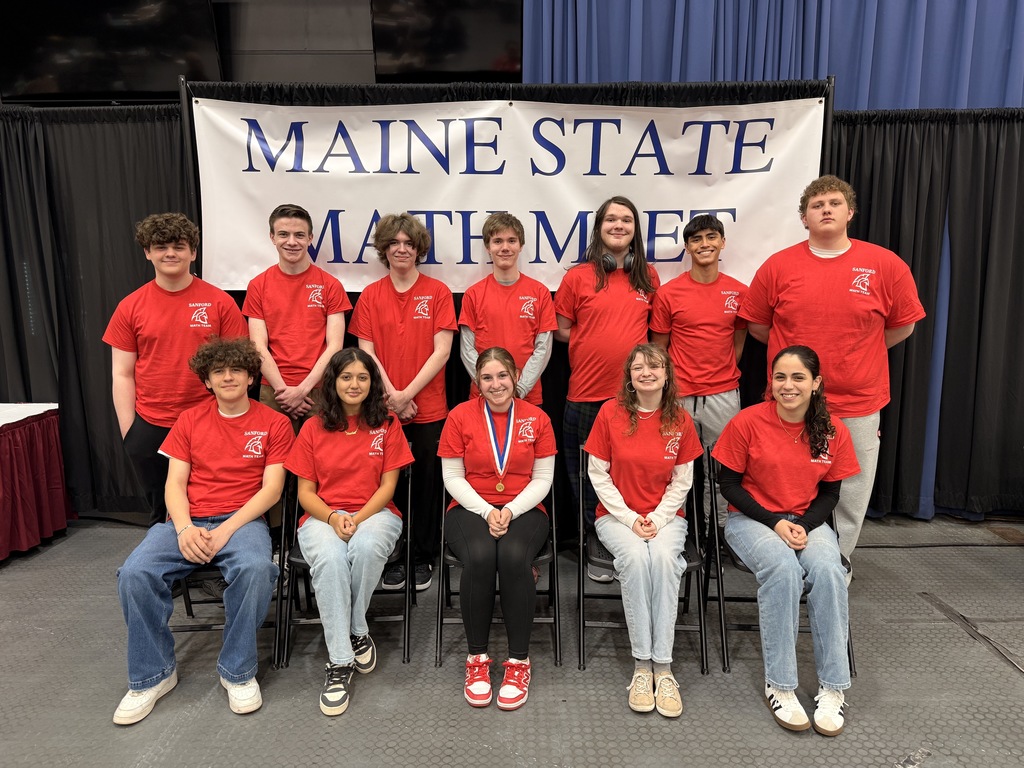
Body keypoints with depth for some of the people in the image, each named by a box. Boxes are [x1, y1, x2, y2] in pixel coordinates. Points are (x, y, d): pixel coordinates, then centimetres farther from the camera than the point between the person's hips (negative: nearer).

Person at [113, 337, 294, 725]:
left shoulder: (274, 423, 3)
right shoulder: (190, 421, 12)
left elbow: (272, 487, -3)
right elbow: (175, 483, 7)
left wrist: (227, 529, -15)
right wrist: (184, 528, -12)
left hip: (243, 520, -3)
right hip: (188, 522, 3)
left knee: (255, 567, -35)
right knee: (135, 573, -24)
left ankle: (238, 672, -11)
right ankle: (153, 674, -1)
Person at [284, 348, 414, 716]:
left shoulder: (387, 424, 5)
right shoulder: (313, 428, 7)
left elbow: (387, 485, 2)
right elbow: (305, 492, 5)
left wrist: (358, 519, -15)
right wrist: (333, 518, -14)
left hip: (374, 513, 0)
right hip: (323, 516, 1)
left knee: (366, 547, -36)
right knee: (329, 558, -34)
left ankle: (356, 631, -10)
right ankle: (340, 662, -25)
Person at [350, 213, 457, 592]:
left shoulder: (437, 292, 1)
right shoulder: (371, 295, 6)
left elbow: (441, 351, -5)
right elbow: (366, 353, 2)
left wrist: (407, 394, -11)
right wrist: (392, 396, -9)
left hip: (429, 408, -1)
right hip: (383, 408, 1)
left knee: (427, 482, 7)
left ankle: (423, 557, 22)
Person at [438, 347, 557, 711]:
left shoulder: (537, 418, 3)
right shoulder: (460, 416, 1)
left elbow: (542, 479, 3)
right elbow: (453, 478, 1)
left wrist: (510, 511, -13)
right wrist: (486, 512, -13)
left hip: (523, 509, 1)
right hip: (471, 508, 0)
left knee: (514, 557, -32)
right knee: (479, 557, -33)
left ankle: (519, 660, -14)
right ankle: (477, 657, -12)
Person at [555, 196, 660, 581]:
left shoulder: (648, 277, 9)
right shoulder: (578, 277, 0)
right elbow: (561, 330, 4)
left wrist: (622, 340, 2)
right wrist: (595, 342, -6)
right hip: (588, 393, -2)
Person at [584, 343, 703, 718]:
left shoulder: (679, 420, 0)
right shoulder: (611, 412, -5)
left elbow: (681, 482, 3)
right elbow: (598, 474, -3)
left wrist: (657, 519, -11)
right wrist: (630, 518, -11)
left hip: (666, 516, 1)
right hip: (616, 515, -1)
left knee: (663, 557, -31)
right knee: (635, 557, -32)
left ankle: (663, 666, -22)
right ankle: (641, 665, -20)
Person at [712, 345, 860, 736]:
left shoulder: (833, 432, -3)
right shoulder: (747, 422, -12)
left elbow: (829, 492, 6)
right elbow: (730, 485, -6)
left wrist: (804, 526, -13)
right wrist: (775, 523, -16)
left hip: (808, 521, 3)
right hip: (752, 519, -2)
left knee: (828, 569, -29)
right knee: (783, 568, -32)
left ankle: (833, 687, -14)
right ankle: (779, 685, -18)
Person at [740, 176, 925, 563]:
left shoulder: (886, 265, -2)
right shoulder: (777, 266, -2)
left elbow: (902, 326, 8)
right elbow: (757, 325, 7)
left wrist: (853, 352, 7)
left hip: (858, 407, 1)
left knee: (851, 493, 12)